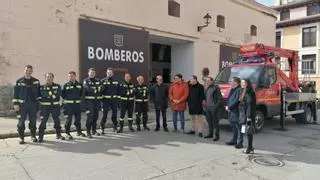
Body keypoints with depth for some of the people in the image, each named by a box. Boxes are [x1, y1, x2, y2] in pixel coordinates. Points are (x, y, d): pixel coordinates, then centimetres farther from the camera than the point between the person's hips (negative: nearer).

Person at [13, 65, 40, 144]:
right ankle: (21, 137, 10)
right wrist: (15, 103, -6)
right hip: (22, 104, -1)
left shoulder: (36, 81, 6)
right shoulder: (19, 81, 1)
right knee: (21, 121, -1)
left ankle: (33, 136, 21)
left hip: (33, 104, 2)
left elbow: (39, 93, 9)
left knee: (33, 120, 8)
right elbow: (15, 93, 0)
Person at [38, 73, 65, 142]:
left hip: (55, 106, 2)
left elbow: (58, 94, -9)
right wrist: (53, 94, -16)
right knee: (43, 121, -4)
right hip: (45, 106, -2)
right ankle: (40, 136, 5)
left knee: (57, 121, 11)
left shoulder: (57, 86, 7)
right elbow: (43, 94, -14)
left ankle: (58, 135, 26)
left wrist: (49, 94, -15)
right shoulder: (42, 87, 2)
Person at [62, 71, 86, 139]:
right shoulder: (66, 85, -3)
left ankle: (79, 132, 28)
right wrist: (67, 99, 0)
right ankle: (67, 133, 8)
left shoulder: (79, 85, 6)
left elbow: (81, 93, 19)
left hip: (77, 104, 4)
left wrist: (79, 98, 11)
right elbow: (63, 94, 1)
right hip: (69, 105, -4)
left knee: (78, 118, 12)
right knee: (69, 119, -3)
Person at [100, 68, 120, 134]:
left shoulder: (116, 81, 10)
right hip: (106, 100, -3)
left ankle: (115, 127, 25)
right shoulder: (103, 81, 0)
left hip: (114, 100, 3)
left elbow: (118, 91, 12)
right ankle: (102, 128, 6)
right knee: (105, 114, -3)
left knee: (115, 113, 10)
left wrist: (118, 99, 8)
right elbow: (100, 90, -5)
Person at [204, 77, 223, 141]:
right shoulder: (207, 88, 14)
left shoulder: (216, 88, -10)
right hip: (208, 107, 8)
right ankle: (210, 134, 26)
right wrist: (206, 104, 12)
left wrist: (216, 106, -17)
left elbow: (220, 99, -12)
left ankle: (217, 136, 5)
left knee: (215, 122, -3)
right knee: (209, 121, 14)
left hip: (214, 107, -8)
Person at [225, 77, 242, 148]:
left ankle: (239, 142, 5)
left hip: (236, 112, -10)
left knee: (238, 128, -1)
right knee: (233, 127, 18)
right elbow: (229, 99, 23)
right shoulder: (232, 90, 16)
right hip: (231, 112, 10)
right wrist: (228, 106, 8)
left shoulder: (239, 90, -15)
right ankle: (234, 140, 29)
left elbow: (236, 101, -21)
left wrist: (229, 107, -12)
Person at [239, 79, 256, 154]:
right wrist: (240, 115, 17)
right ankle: (250, 147, 22)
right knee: (247, 132, 13)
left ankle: (249, 148, 6)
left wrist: (249, 116, -20)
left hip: (248, 115, -9)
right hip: (243, 114, 9)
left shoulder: (249, 93, -13)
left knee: (249, 132, -2)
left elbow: (250, 105, -18)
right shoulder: (242, 92, 15)